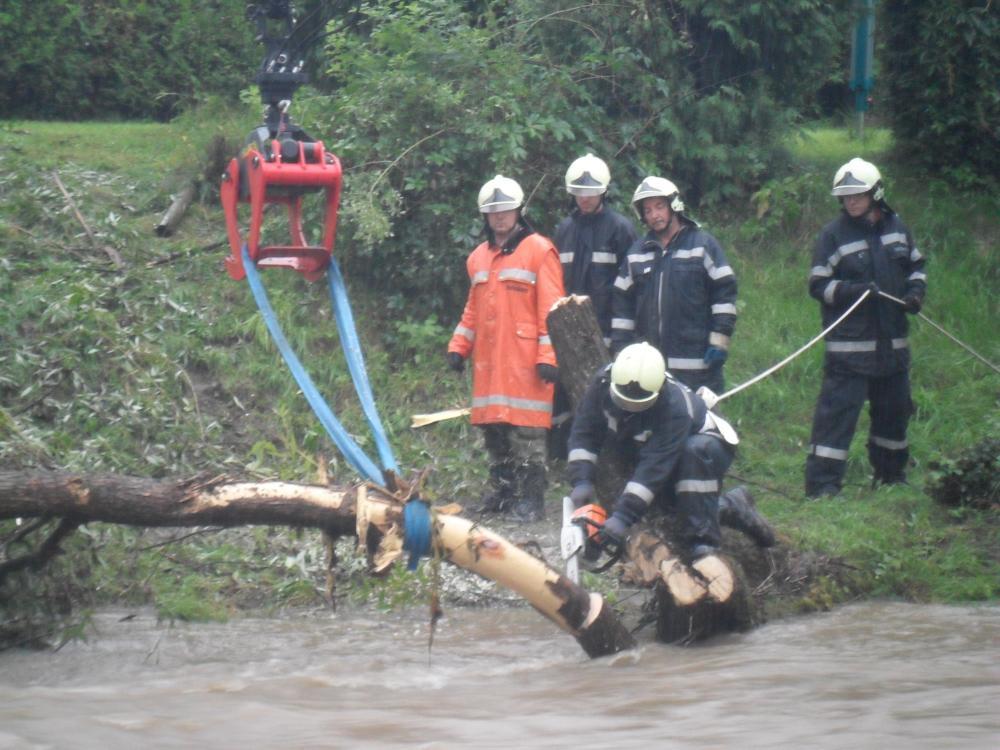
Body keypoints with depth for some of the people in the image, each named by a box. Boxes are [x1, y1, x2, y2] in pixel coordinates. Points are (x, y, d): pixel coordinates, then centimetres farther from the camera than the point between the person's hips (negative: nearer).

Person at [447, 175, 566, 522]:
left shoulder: (539, 251, -3)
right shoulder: (478, 257, 18)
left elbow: (551, 308, -7)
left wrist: (548, 355, -13)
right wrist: (458, 347, 15)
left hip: (525, 360, -6)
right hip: (488, 360, 6)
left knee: (527, 432, -8)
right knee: (494, 430, 7)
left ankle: (531, 498, -6)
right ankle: (502, 491, 14)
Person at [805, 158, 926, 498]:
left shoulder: (896, 227, 8)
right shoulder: (833, 234, -6)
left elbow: (916, 264, 22)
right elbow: (819, 285, -8)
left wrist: (916, 290, 1)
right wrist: (854, 290, -23)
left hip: (892, 341, 6)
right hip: (849, 343, -6)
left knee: (894, 409, 16)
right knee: (838, 409, -11)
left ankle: (891, 473, 32)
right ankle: (822, 483, -11)